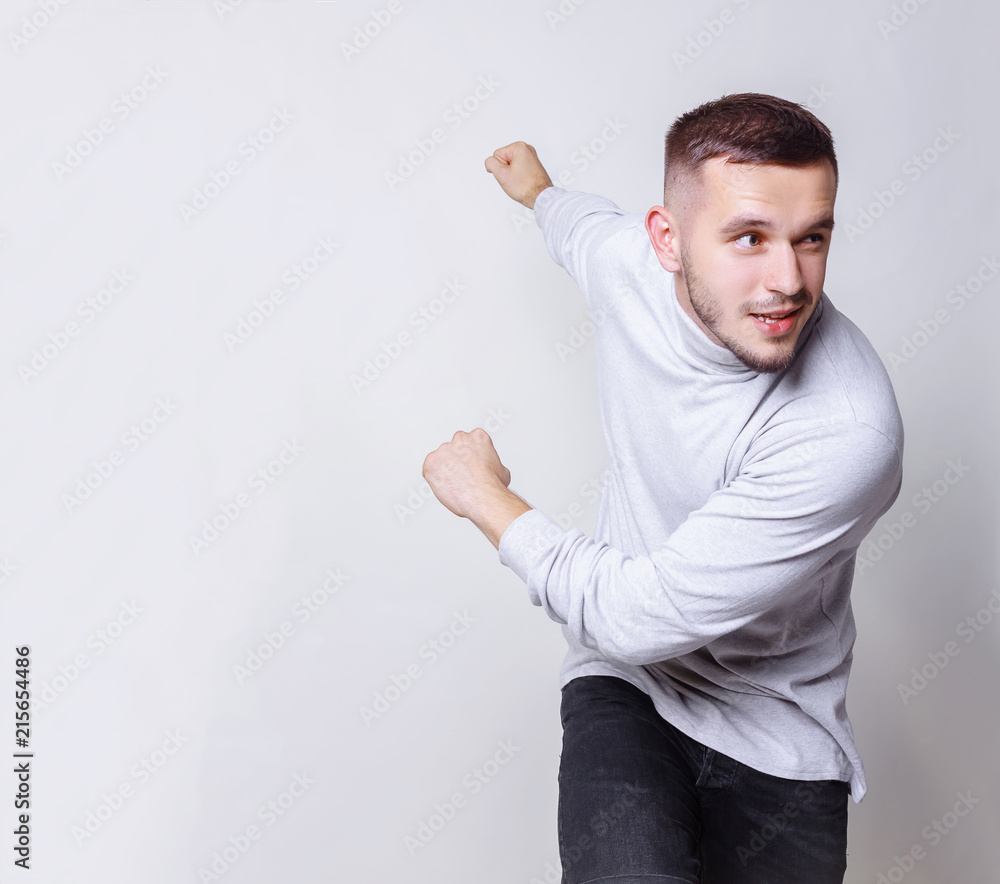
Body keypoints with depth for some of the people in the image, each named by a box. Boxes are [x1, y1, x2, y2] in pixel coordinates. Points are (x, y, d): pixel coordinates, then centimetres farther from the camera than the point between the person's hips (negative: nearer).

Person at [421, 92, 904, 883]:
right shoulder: (627, 260, -12)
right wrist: (539, 190, 39)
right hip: (624, 682, 1)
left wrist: (489, 499, -11)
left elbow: (638, 618, -25)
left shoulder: (849, 431, -29)